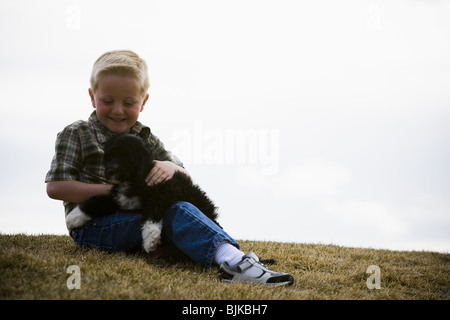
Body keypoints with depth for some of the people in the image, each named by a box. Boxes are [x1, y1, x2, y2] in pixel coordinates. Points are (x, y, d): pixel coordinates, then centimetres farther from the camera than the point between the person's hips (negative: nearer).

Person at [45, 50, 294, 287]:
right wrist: (112, 191, -14)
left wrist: (170, 168, -10)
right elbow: (55, 187, -8)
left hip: (138, 220, 6)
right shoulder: (76, 135, 3)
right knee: (177, 212, -28)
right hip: (93, 228, -6)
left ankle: (231, 259, -44)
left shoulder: (145, 139, 18)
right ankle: (230, 259, -49)